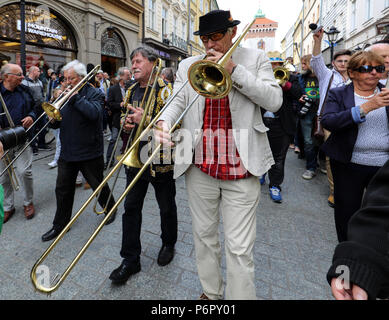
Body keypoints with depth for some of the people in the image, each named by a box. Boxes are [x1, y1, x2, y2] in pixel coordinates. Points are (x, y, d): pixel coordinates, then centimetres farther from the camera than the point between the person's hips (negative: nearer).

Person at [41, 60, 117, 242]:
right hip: (67, 152, 6)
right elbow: (55, 124, 9)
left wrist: (75, 97, -20)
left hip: (89, 152, -6)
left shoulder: (93, 93, -6)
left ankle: (111, 209, 36)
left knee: (98, 186, 10)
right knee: (63, 190, 11)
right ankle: (59, 225, 27)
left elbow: (94, 113, -27)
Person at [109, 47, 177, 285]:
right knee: (131, 207, 6)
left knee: (167, 207, 12)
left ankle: (168, 245, 38)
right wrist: (127, 123, 1)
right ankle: (130, 260, 20)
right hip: (136, 156, 6)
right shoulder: (132, 90, 12)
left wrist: (145, 120, -23)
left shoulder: (165, 90, -9)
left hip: (160, 158, -5)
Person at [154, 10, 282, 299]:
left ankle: (241, 295, 26)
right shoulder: (188, 65, 12)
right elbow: (177, 101, 3)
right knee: (204, 236, 17)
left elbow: (274, 101, -5)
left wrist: (234, 69, -11)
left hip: (241, 166, -2)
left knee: (240, 248, 2)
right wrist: (164, 122, -19)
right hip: (200, 166, 3)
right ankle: (210, 292, 40)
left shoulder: (256, 59, 6)